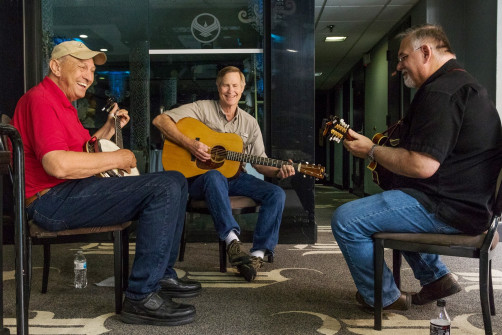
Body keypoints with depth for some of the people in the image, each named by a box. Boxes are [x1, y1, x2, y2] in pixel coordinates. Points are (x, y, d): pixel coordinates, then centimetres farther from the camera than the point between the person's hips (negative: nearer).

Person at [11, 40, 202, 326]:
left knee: (176, 181, 10)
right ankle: (141, 297, -23)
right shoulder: (41, 99, -10)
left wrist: (110, 128, 22)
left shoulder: (63, 104, 24)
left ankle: (162, 275, 9)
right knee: (166, 188, -26)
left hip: (75, 191, 11)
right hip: (53, 199, -11)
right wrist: (117, 158, -16)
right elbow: (58, 164, -25)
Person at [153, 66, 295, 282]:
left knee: (276, 194, -18)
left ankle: (257, 255, -24)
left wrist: (278, 171, -12)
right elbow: (160, 120, -10)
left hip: (235, 177, 5)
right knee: (215, 177, -41)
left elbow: (259, 162, 10)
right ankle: (232, 241, -45)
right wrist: (190, 144, -21)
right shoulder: (203, 108, -1)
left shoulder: (250, 123, 11)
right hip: (199, 177, -4)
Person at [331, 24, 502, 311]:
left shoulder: (440, 91, -19)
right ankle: (437, 277, 26)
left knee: (345, 219, -14)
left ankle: (383, 297, 5)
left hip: (449, 208, -12)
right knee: (388, 206, 34)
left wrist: (372, 150, -12)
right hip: (466, 199, 12)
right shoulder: (462, 83, 18)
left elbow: (422, 166, -27)